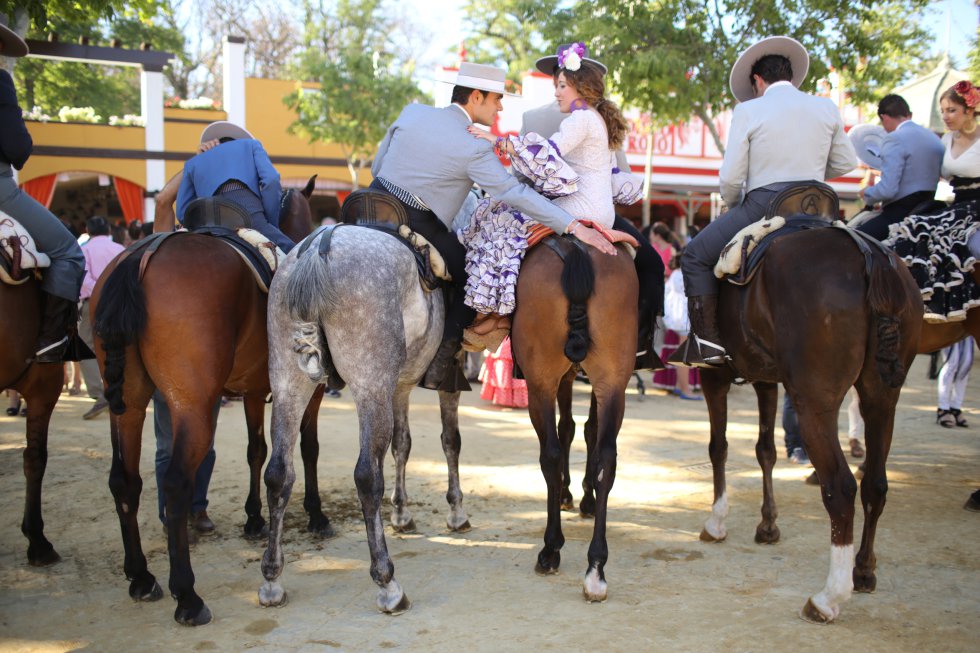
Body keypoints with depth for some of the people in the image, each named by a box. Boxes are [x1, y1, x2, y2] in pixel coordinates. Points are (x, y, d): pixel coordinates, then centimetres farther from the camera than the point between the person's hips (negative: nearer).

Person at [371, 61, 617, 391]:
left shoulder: (412, 112, 4)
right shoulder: (473, 149, -13)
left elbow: (377, 165, 12)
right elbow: (516, 194, -18)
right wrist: (574, 226, -20)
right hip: (415, 227, -6)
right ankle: (440, 360, 7)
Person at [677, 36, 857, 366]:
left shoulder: (748, 111, -3)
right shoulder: (827, 108, 9)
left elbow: (730, 178, -5)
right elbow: (846, 163, 17)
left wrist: (733, 209, 14)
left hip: (763, 205, -5)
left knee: (695, 256, 7)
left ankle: (708, 342, -2)